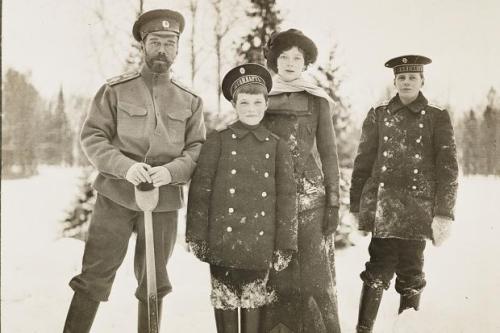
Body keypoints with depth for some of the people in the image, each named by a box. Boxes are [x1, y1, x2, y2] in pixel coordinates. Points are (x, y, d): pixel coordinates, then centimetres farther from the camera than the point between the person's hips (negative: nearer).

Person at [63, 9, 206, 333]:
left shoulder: (190, 101, 7)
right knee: (94, 277, 1)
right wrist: (123, 166, -18)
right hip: (115, 196, -2)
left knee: (154, 283, 12)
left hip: (164, 200, 2)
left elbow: (198, 149, 5)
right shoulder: (115, 90, 2)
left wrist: (172, 171, -15)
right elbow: (92, 136, -1)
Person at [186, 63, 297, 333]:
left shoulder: (277, 146, 4)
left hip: (259, 243, 1)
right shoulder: (218, 141, 0)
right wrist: (197, 236, -5)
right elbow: (200, 190, -1)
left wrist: (284, 245, 0)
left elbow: (286, 198, 3)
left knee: (253, 301, 11)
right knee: (225, 300, 10)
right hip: (223, 240, -1)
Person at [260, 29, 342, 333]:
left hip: (310, 196, -1)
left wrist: (334, 202, -2)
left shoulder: (318, 101, 7)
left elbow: (329, 153, 5)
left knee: (314, 272, -3)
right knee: (273, 274, 2)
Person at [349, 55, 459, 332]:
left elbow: (448, 168, 1)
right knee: (379, 271, -6)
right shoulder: (378, 115, 9)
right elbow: (362, 163, 8)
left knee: (411, 275, 5)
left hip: (418, 209, 0)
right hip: (383, 207, 0)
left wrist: (444, 213, -6)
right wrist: (355, 207, 5)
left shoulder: (437, 118, 6)